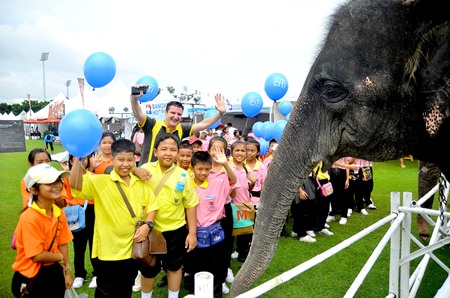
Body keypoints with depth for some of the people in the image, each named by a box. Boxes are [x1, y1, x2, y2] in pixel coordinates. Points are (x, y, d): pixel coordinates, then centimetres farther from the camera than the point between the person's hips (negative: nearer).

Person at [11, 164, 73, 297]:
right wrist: (61, 257, -7)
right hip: (32, 278, -6)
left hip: (54, 272, 6)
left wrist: (67, 271, 6)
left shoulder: (59, 213, -3)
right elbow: (37, 255, -23)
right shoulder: (29, 218, -24)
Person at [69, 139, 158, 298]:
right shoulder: (100, 182, -12)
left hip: (133, 247, 4)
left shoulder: (141, 183, 3)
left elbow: (152, 205, 9)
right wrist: (78, 158, -40)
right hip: (109, 250, -4)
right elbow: (75, 184, -27)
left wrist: (147, 225, -8)